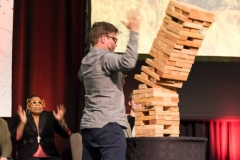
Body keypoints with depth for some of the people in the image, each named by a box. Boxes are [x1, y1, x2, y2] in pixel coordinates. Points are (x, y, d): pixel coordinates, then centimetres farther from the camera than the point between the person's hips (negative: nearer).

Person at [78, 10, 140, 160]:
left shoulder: (86, 62, 17)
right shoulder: (105, 58, -9)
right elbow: (128, 62, -29)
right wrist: (134, 30, -25)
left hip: (88, 125, 9)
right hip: (108, 125, -9)